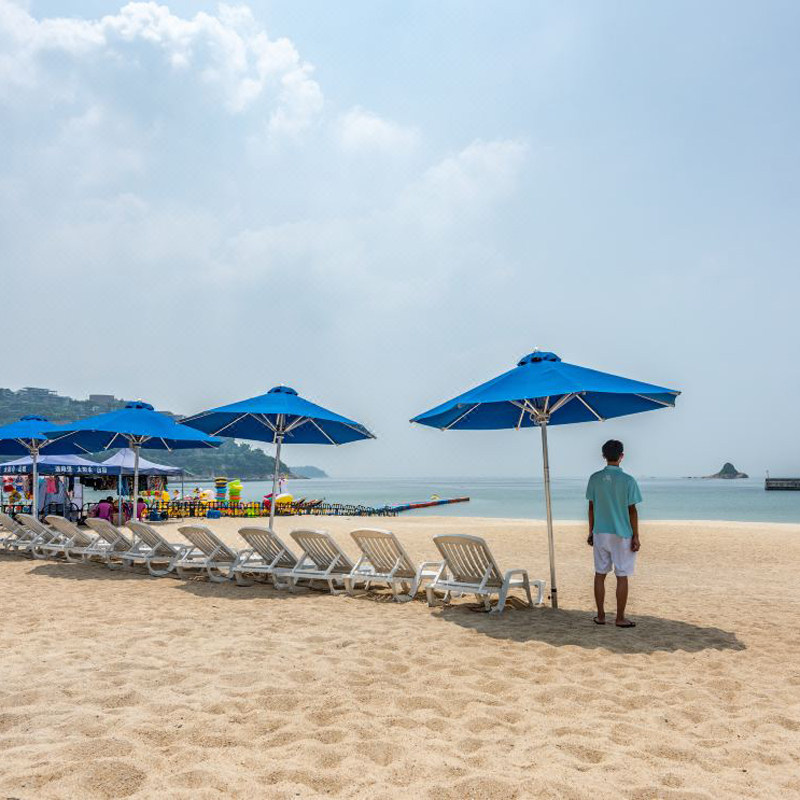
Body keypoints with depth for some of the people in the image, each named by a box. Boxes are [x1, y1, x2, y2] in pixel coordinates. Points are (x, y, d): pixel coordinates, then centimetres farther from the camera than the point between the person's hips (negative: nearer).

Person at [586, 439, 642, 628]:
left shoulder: (595, 479, -1)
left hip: (600, 533, 3)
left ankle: (601, 616, 16)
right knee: (622, 576, 5)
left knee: (600, 574, 10)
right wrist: (636, 537, -2)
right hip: (622, 534, -3)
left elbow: (591, 507, 4)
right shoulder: (628, 480, -11)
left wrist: (591, 532, 13)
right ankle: (620, 618, 10)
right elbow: (632, 511, -9)